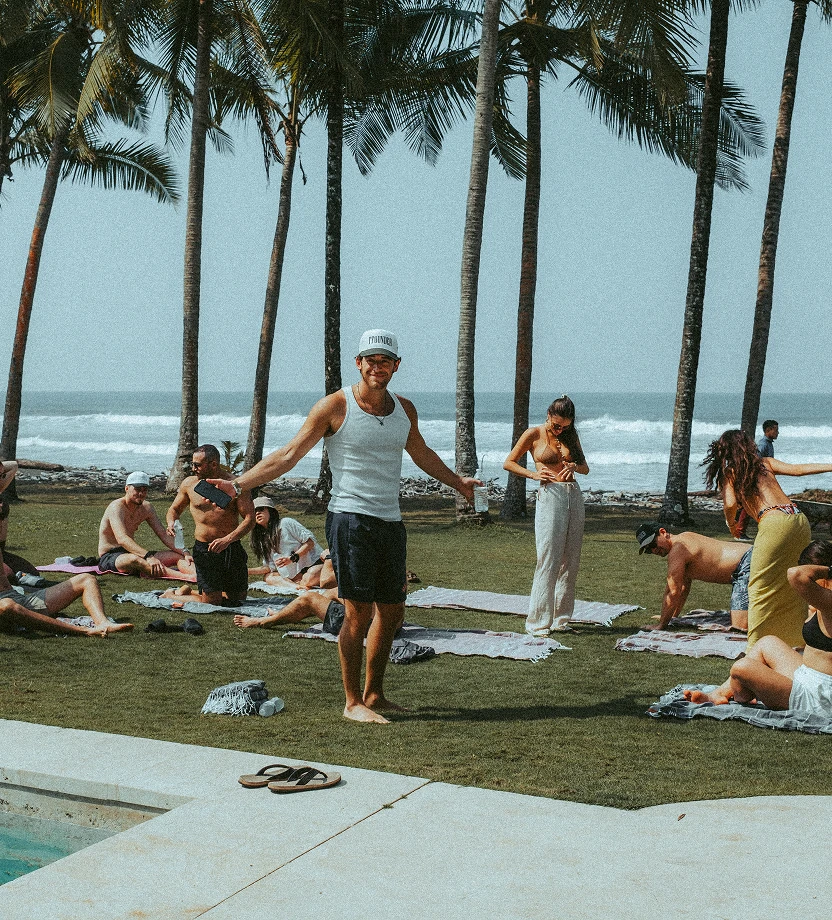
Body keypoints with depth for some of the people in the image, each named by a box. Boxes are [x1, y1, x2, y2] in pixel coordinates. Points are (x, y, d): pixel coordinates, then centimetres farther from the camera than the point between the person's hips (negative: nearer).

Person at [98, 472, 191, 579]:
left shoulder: (146, 508, 7)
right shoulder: (117, 507, -19)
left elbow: (163, 534, 6)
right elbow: (122, 539, -34)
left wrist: (184, 553, -10)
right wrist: (148, 557, -47)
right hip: (109, 557, -9)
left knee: (178, 555, -8)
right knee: (135, 560, -42)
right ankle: (185, 577, -62)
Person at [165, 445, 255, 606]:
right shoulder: (189, 484, 2)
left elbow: (249, 519, -12)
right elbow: (174, 509, 16)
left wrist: (228, 539, -27)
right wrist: (171, 522, -8)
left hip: (233, 549, 1)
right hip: (204, 549, -1)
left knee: (239, 597, 12)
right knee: (211, 602, -6)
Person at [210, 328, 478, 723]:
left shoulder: (405, 409, 11)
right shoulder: (335, 406, -6)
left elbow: (421, 454, 31)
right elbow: (288, 455, -6)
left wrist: (457, 481, 44)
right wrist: (238, 484, -14)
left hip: (390, 522, 6)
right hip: (350, 519, -6)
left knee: (391, 610, 11)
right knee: (359, 612, -7)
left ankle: (373, 694, 24)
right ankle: (352, 703, 3)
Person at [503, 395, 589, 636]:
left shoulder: (570, 435, 14)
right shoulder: (534, 434, 2)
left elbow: (585, 468, 18)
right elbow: (508, 463, 5)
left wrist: (574, 466, -5)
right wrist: (533, 474, -10)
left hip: (574, 496, 5)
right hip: (550, 496, -5)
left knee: (570, 561, 4)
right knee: (548, 560, -10)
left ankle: (561, 618, 12)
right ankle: (538, 622, -5)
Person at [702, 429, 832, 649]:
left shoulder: (729, 473, 11)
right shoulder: (765, 463, 22)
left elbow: (730, 504, -3)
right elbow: (797, 469, 10)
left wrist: (731, 524, 16)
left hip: (774, 523, -5)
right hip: (799, 519, 6)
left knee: (761, 588, 1)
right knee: (795, 585, 19)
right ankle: (799, 637, 25)